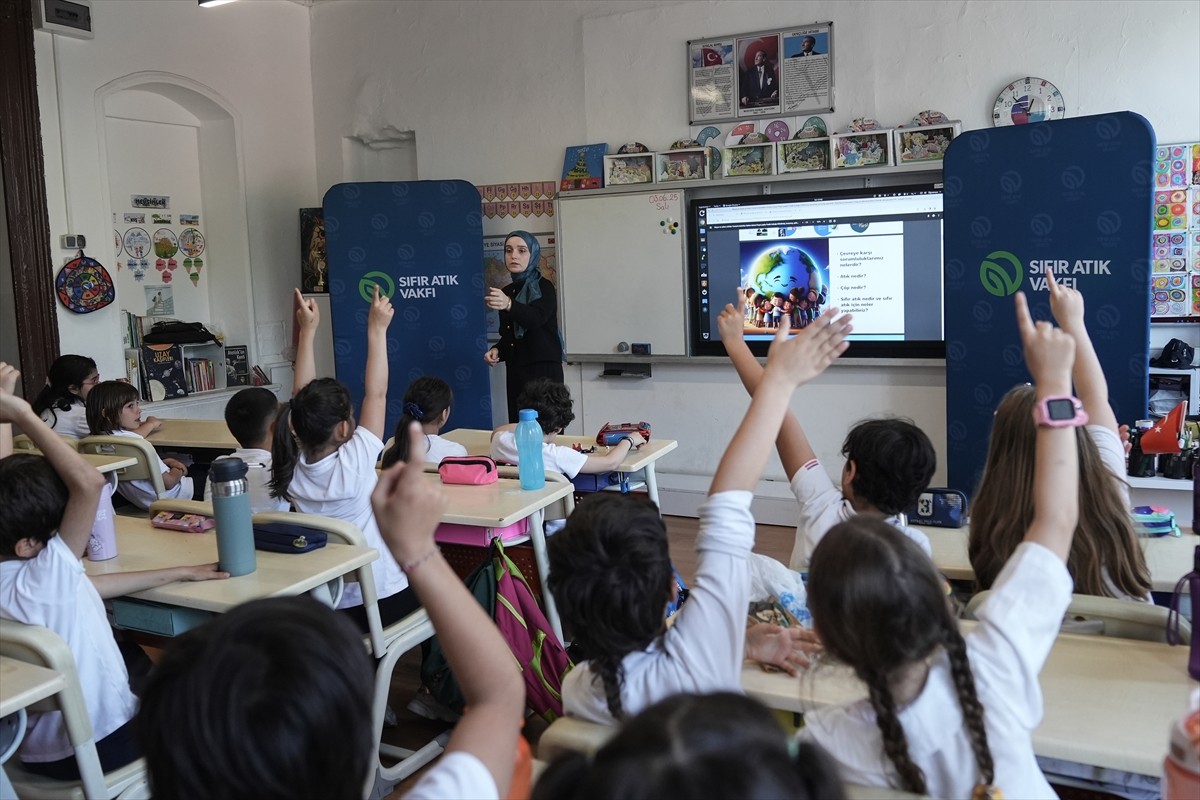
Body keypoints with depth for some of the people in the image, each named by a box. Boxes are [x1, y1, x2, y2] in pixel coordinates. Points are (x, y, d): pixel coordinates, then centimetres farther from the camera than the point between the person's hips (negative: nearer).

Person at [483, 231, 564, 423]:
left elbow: (536, 318, -26)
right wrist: (496, 350, 1)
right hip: (515, 372, 6)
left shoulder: (544, 288, -5)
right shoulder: (506, 292, 14)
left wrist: (509, 305, -44)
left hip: (544, 371, -6)